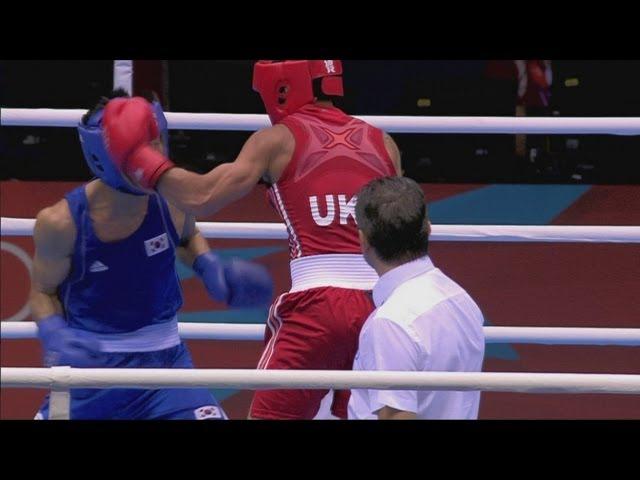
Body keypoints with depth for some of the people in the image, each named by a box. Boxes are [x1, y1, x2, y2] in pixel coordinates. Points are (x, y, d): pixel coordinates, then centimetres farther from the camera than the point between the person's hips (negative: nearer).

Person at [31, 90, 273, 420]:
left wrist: (210, 267, -5)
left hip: (163, 360, 1)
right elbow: (43, 292, -2)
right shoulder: (62, 222, -18)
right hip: (89, 360, -1)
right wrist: (55, 340, -20)